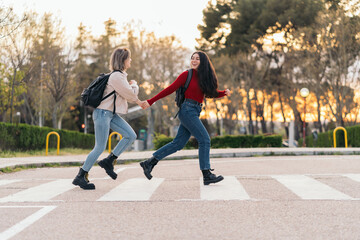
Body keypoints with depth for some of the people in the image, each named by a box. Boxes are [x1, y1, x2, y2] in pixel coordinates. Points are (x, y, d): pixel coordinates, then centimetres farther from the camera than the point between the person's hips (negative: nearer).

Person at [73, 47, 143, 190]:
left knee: (131, 135, -1)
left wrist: (137, 101, 18)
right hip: (103, 113, -10)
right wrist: (134, 85, 5)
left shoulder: (120, 75, 14)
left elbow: (125, 94, 28)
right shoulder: (116, 76, -18)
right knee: (100, 148, -8)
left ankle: (109, 161, 6)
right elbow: (131, 94, -14)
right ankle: (80, 177, 3)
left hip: (111, 114, 10)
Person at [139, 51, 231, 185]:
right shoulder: (187, 75, -4)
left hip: (195, 112, 7)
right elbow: (170, 89, -4)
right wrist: (150, 102, -4)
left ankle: (149, 163, 15)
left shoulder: (205, 77, 14)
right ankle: (207, 175, -8)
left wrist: (224, 93, -1)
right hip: (188, 110, -7)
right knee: (204, 140, -12)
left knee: (178, 143, 8)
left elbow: (212, 93, 20)